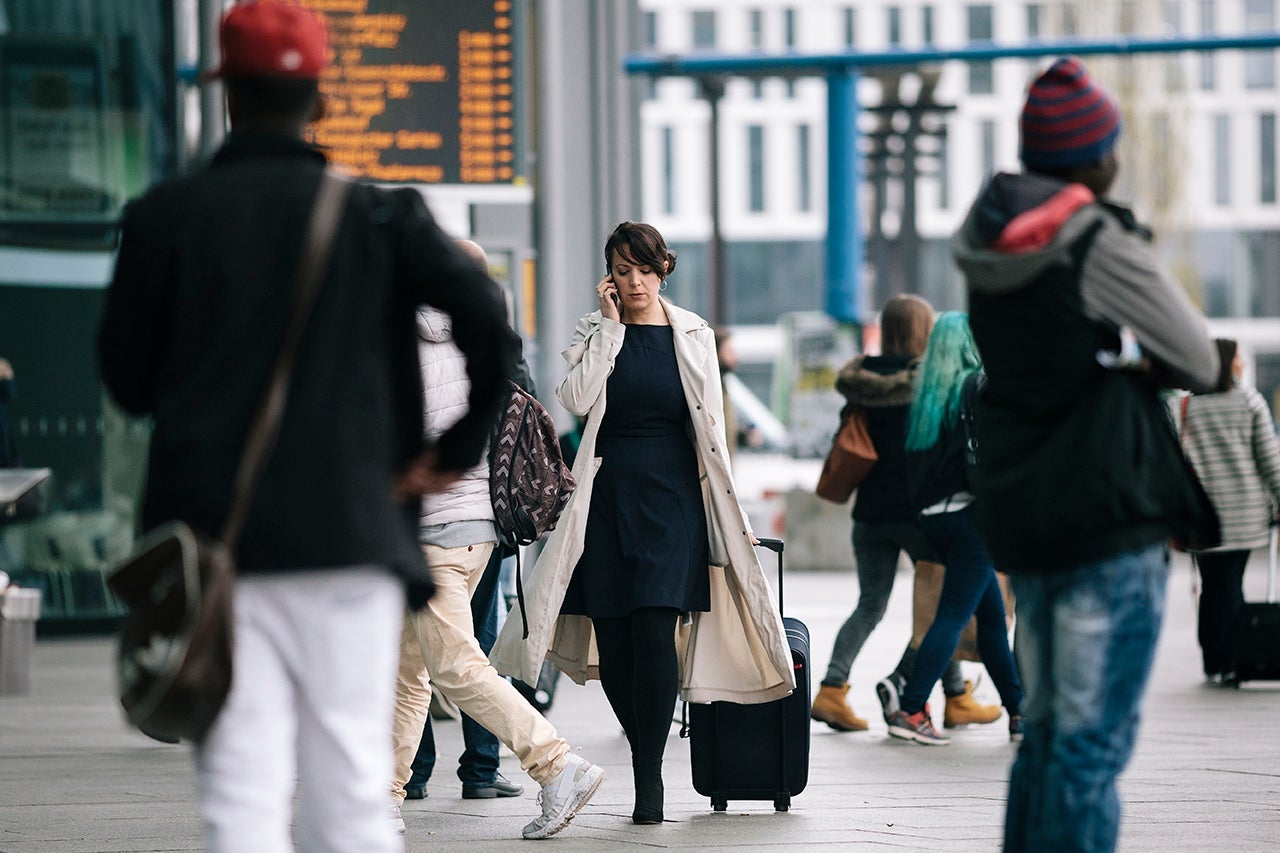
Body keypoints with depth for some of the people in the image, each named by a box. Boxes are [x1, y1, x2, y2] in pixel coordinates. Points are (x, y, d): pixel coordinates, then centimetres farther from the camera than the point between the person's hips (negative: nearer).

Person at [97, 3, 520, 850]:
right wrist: (461, 446, 5)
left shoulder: (163, 217, 3)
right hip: (348, 531, 0)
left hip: (211, 531, 0)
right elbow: (488, 319, -8)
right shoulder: (378, 215, 2)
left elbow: (127, 381, 7)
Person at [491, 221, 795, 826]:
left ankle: (648, 776, -13)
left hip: (672, 495, -1)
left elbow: (710, 426, 11)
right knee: (612, 638, 0)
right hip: (606, 494, 1)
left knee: (655, 628, -15)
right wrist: (611, 326, -8)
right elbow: (575, 400, -11)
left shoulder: (693, 335, 8)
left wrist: (728, 509, 9)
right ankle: (647, 750, 19)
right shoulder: (594, 333, 7)